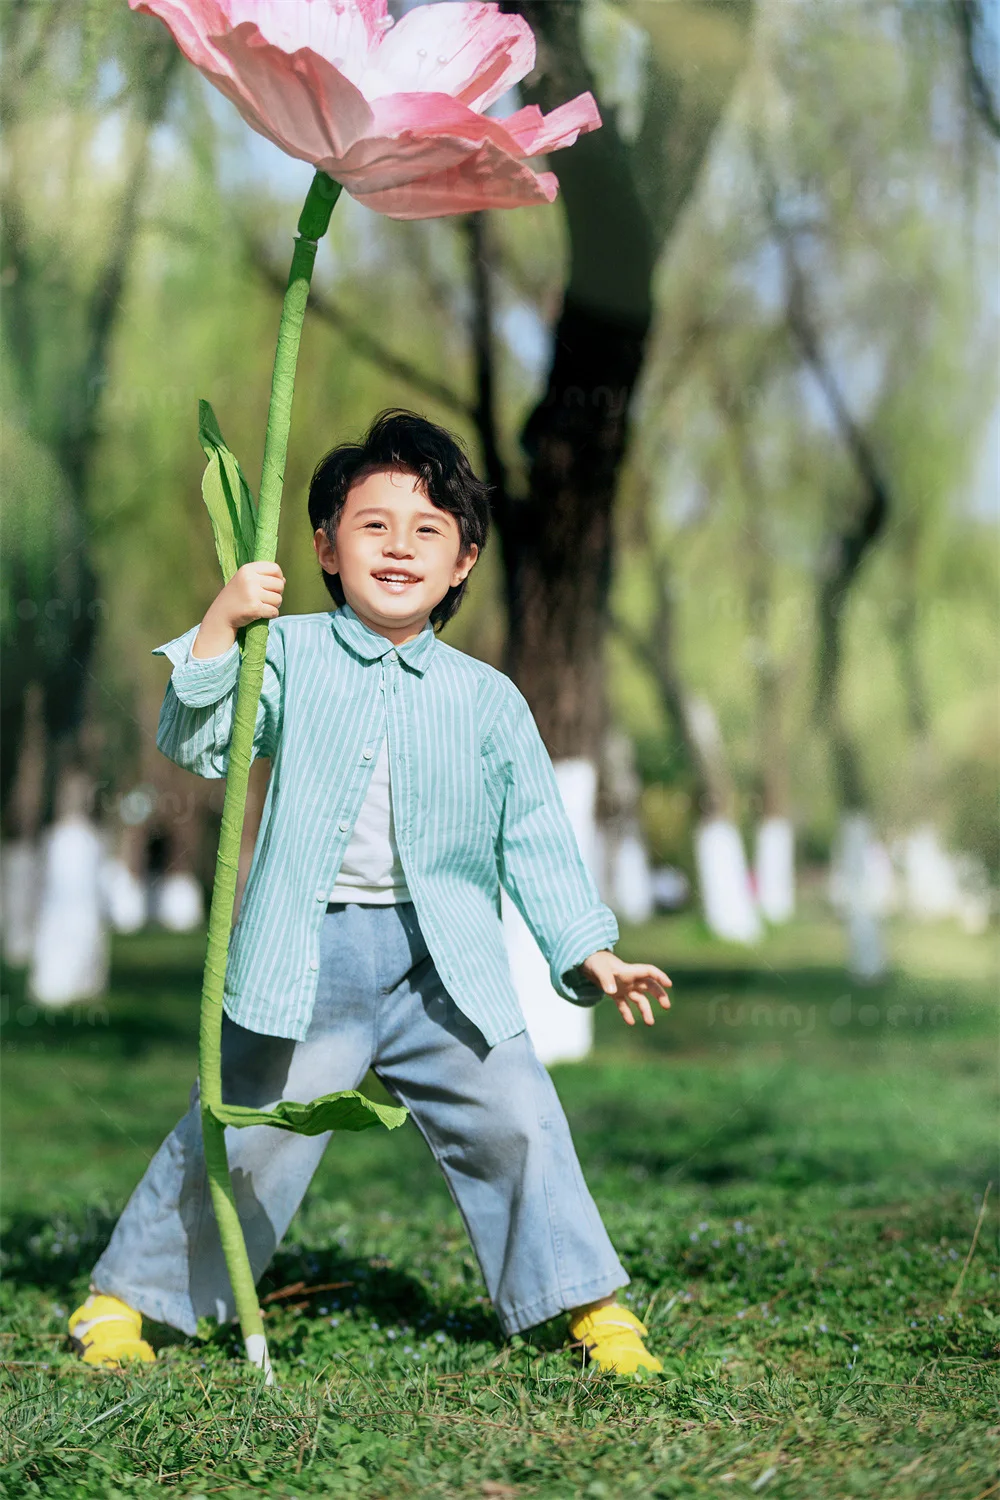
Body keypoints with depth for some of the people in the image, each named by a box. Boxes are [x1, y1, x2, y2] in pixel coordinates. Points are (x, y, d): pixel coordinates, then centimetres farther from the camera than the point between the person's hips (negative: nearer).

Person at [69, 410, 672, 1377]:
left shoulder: (487, 699, 7)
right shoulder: (291, 656, 2)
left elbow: (535, 837, 9)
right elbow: (194, 742, -8)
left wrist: (590, 954, 2)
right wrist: (221, 625, -20)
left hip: (445, 962, 2)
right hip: (309, 954, -2)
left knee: (516, 1123, -1)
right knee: (243, 1135, 2)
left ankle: (587, 1300, 16)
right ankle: (125, 1294, 21)